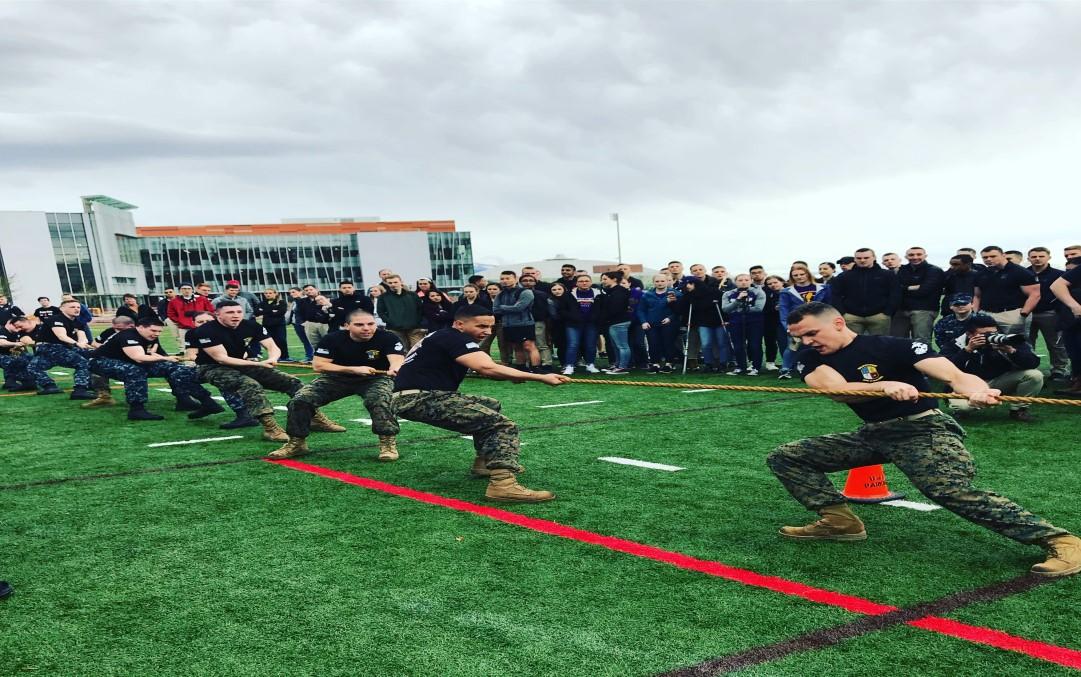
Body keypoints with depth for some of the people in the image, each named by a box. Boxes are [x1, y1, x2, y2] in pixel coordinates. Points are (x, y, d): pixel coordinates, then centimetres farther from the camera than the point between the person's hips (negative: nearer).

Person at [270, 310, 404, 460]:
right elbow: (318, 365, -19)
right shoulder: (333, 339, -16)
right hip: (337, 378, 2)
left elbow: (397, 361, -35)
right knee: (300, 400, -14)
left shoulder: (388, 338, -21)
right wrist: (354, 369, -30)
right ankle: (297, 442, 7)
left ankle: (388, 442, -18)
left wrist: (394, 369, -62)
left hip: (375, 379, -2)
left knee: (379, 401, -36)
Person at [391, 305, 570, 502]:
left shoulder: (441, 337, 20)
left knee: (491, 405, 26)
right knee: (503, 425, -17)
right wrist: (542, 377, -26)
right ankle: (502, 484, -32)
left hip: (424, 396, 10)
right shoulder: (455, 337, -11)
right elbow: (487, 368, -27)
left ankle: (485, 462, 29)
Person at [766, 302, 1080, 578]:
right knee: (785, 457, 1)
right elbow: (836, 389, -22)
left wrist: (978, 391, -48)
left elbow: (955, 375, -24)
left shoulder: (891, 346, -14)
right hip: (872, 434, 6)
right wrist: (885, 385, -40)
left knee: (952, 491, -33)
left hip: (924, 430, -6)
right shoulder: (810, 359, -2)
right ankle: (840, 521, 0)